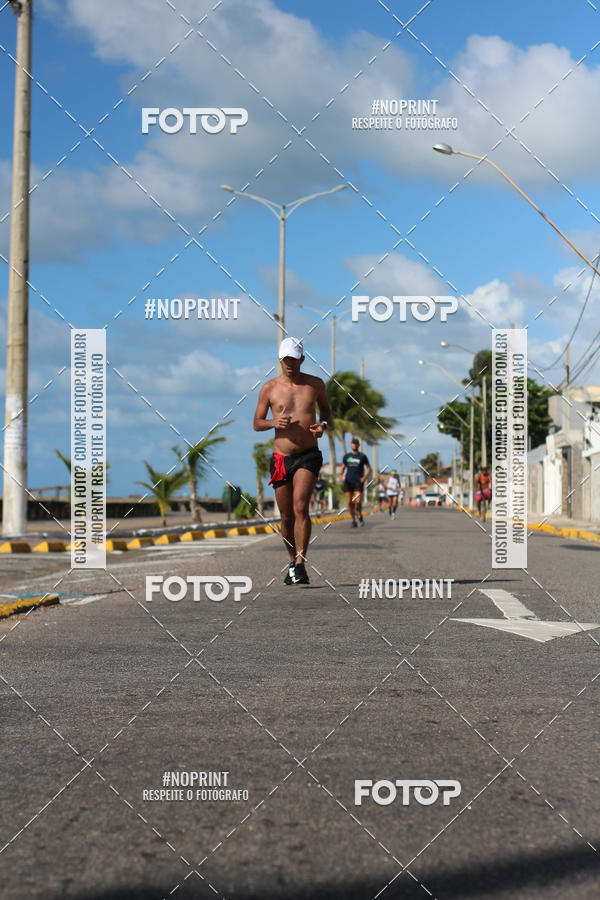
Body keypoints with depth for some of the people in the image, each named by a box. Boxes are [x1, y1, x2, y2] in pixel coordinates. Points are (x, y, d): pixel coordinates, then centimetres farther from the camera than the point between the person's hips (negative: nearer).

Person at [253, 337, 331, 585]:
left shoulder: (315, 384, 6)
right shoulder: (269, 388, 4)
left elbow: (326, 409, 22)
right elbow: (256, 423, 8)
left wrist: (323, 424, -1)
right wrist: (274, 422, -13)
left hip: (308, 456, -1)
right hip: (281, 459, 2)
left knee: (300, 507, -19)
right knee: (286, 516, 7)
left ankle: (301, 564, -21)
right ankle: (292, 561, 27)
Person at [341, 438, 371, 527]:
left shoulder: (362, 456, 5)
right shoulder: (346, 456, 12)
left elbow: (368, 468, 10)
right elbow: (343, 467, 22)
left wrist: (365, 477, -4)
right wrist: (342, 475, 3)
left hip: (358, 482, -2)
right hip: (348, 482, 2)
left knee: (358, 502, -14)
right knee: (349, 503, -3)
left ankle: (359, 515, 14)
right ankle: (354, 520, 9)